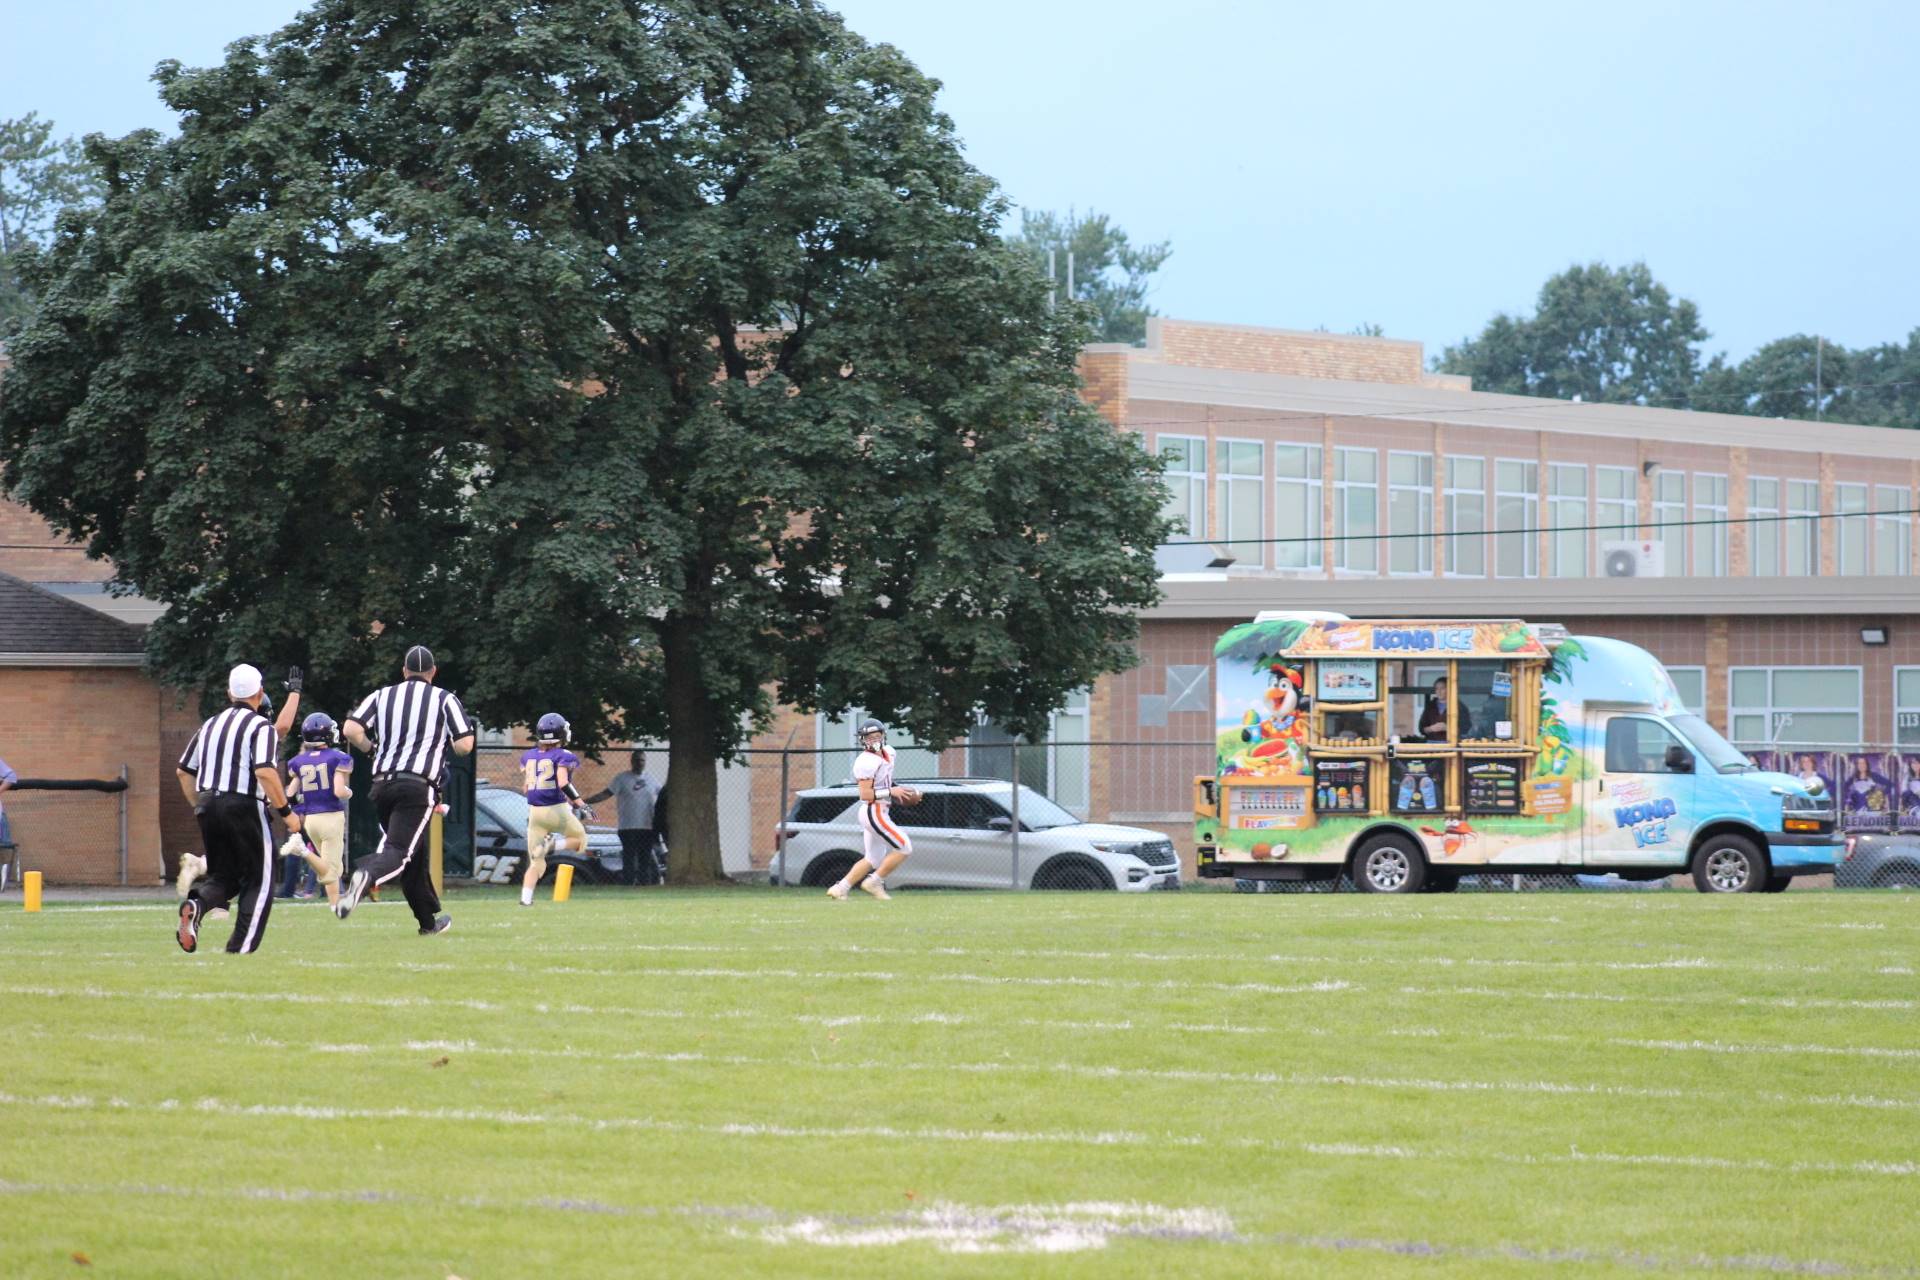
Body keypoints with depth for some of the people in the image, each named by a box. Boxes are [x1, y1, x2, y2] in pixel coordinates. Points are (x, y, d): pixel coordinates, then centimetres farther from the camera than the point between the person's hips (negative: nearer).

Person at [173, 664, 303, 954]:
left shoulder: (211, 725, 14)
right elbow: (264, 772, -20)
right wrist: (286, 812, -12)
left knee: (223, 876, 17)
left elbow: (183, 771, 18)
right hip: (244, 808, -6)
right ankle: (241, 949, -3)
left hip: (209, 807, 6)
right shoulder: (260, 726, -7)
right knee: (258, 881, 6)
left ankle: (195, 903, -16)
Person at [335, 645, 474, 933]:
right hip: (418, 785, -4)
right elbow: (464, 746, -2)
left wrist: (373, 750, 17)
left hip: (382, 783, 4)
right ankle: (366, 876, -45)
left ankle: (428, 920, 25)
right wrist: (443, 741, 21)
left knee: (414, 854, 18)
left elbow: (351, 730, -2)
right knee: (399, 851, -13)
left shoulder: (382, 696, 11)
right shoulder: (445, 700, 4)